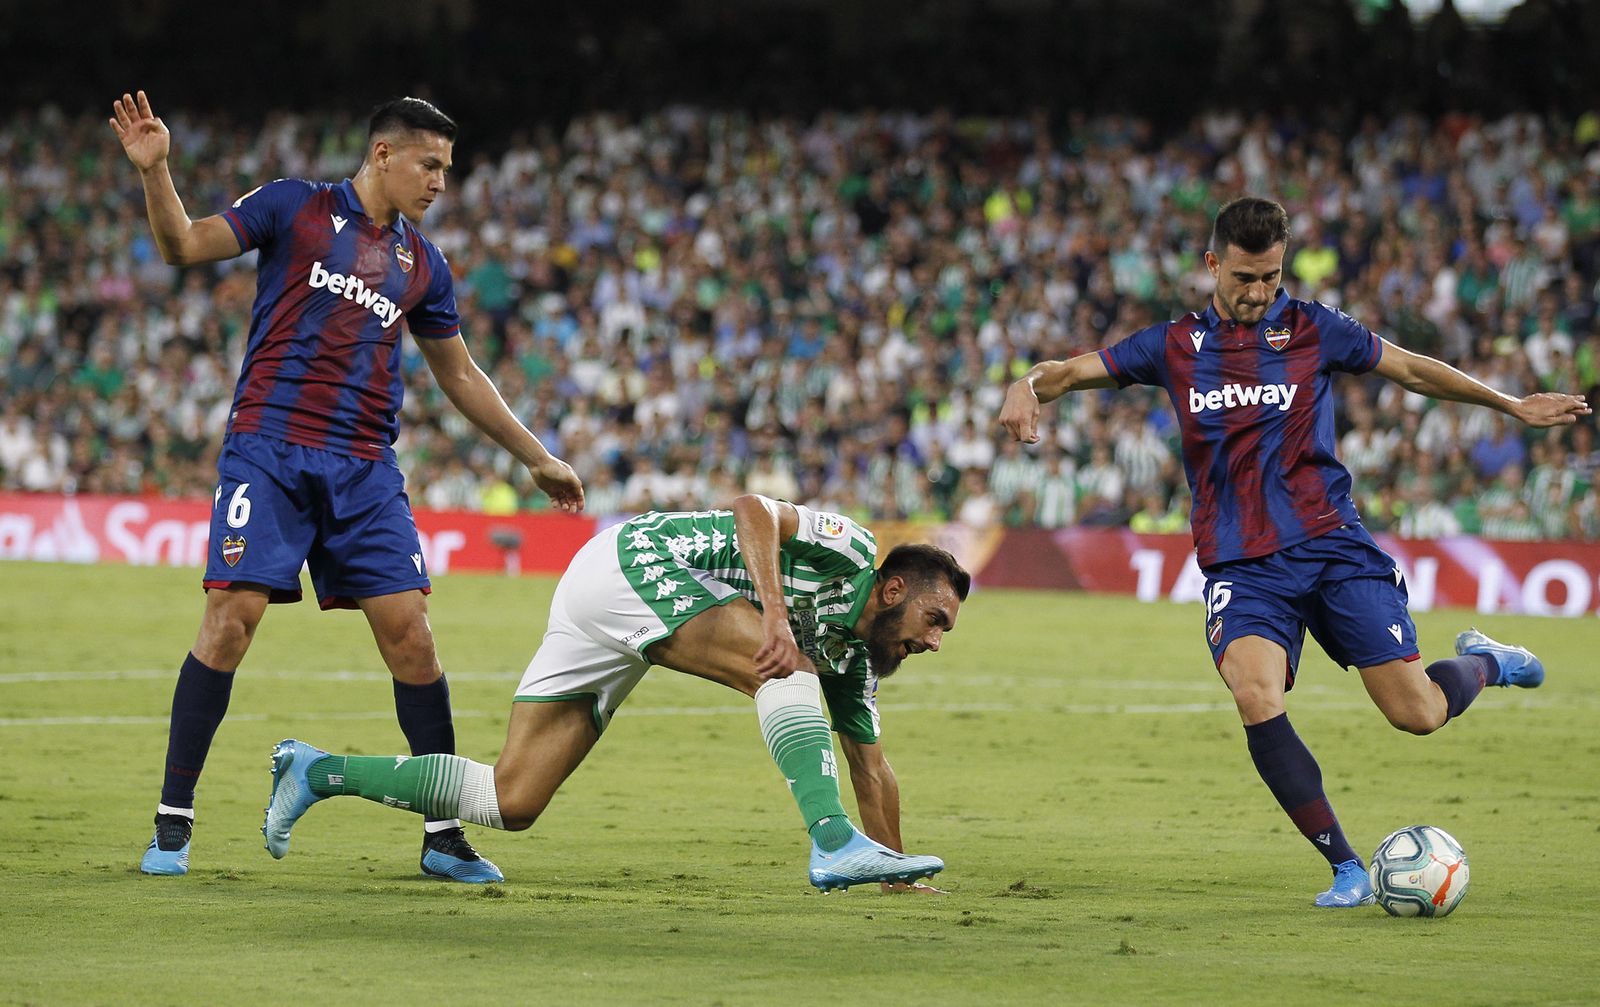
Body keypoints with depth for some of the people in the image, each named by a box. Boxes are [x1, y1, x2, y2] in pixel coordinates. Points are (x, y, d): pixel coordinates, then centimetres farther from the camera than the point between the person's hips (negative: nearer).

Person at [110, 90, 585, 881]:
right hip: (269, 450, -4)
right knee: (231, 617, -13)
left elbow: (460, 377, 26)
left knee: (409, 632, -4)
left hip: (365, 471, 4)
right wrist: (155, 172, -17)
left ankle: (443, 837, 5)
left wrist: (537, 458, 28)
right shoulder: (295, 207, 4)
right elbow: (184, 246, -1)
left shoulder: (422, 265, 16)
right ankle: (172, 823, -2)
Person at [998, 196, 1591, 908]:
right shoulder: (1175, 346, 7)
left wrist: (1514, 405, 22)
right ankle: (1346, 868, -16)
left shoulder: (1313, 331, 5)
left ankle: (1483, 663, 32)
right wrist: (1028, 389, -15)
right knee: (1256, 698, -27)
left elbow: (1416, 371, 16)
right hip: (1240, 568, 0)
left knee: (1417, 714, -6)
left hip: (1331, 547, 0)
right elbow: (1073, 370, 8)